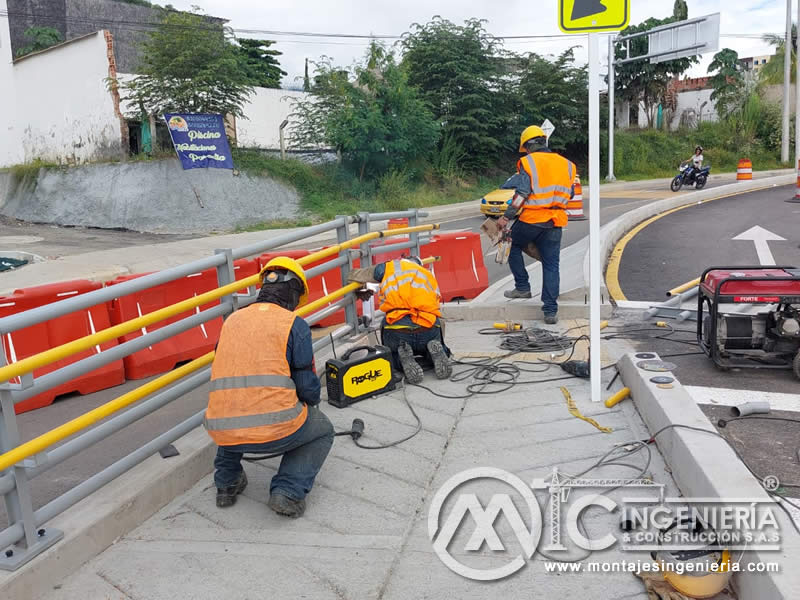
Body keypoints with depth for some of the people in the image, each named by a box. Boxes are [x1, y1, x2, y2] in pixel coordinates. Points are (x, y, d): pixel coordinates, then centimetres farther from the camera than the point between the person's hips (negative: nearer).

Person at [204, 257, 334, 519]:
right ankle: (288, 491, 5)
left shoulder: (232, 320, 14)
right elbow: (307, 386, -1)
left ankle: (227, 483, 29)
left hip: (222, 433, 5)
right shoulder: (295, 324, -1)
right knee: (322, 431, 25)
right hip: (277, 429, -5)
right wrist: (312, 403, 24)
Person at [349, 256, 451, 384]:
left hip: (397, 328, -2)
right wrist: (440, 343, 45)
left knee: (392, 356, 30)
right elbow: (440, 322, 30)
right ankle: (435, 352, -1)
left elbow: (353, 275, 32)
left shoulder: (389, 267, 21)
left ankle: (405, 359, -5)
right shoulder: (430, 276, 30)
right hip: (429, 329, 2)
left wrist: (360, 292, 52)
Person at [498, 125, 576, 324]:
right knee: (551, 265, 6)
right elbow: (570, 194, 17)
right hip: (555, 222, 4)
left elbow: (522, 193, -12)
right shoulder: (566, 164, 13)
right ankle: (551, 310, 3)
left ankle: (522, 287, 21)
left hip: (531, 219, -4)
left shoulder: (528, 162, -4)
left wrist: (507, 216, -7)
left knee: (515, 248, 23)